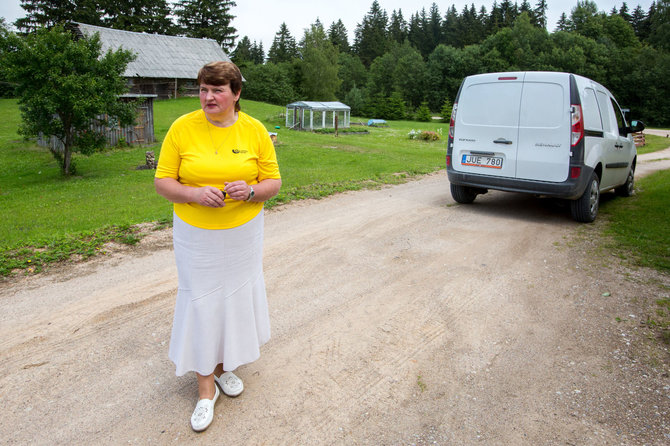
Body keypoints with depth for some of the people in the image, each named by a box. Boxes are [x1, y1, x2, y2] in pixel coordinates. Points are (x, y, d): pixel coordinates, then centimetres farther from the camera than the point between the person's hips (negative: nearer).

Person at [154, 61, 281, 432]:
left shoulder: (255, 130, -2)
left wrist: (250, 191, -20)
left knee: (235, 298, 13)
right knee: (201, 304, 4)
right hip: (196, 235, -1)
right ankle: (205, 387, 21)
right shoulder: (182, 128, -6)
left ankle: (224, 366, 38)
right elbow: (162, 182, -4)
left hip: (242, 234, 2)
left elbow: (273, 181, 1)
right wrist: (195, 194, -22)